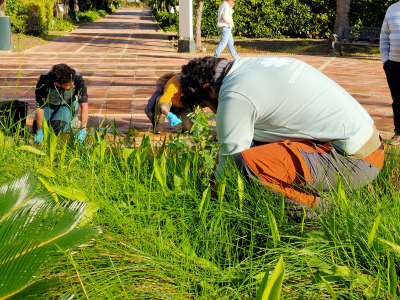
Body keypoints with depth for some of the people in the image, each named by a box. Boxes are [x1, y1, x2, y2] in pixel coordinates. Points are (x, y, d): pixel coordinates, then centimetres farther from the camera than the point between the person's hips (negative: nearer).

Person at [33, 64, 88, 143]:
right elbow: (39, 106, -26)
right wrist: (39, 131, -28)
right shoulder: (44, 80, -34)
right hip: (49, 104, 2)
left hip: (68, 105, -2)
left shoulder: (78, 79, -36)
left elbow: (84, 105, -34)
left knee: (56, 128, -27)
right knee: (36, 128, -15)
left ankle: (69, 122, 7)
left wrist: (83, 130, -42)